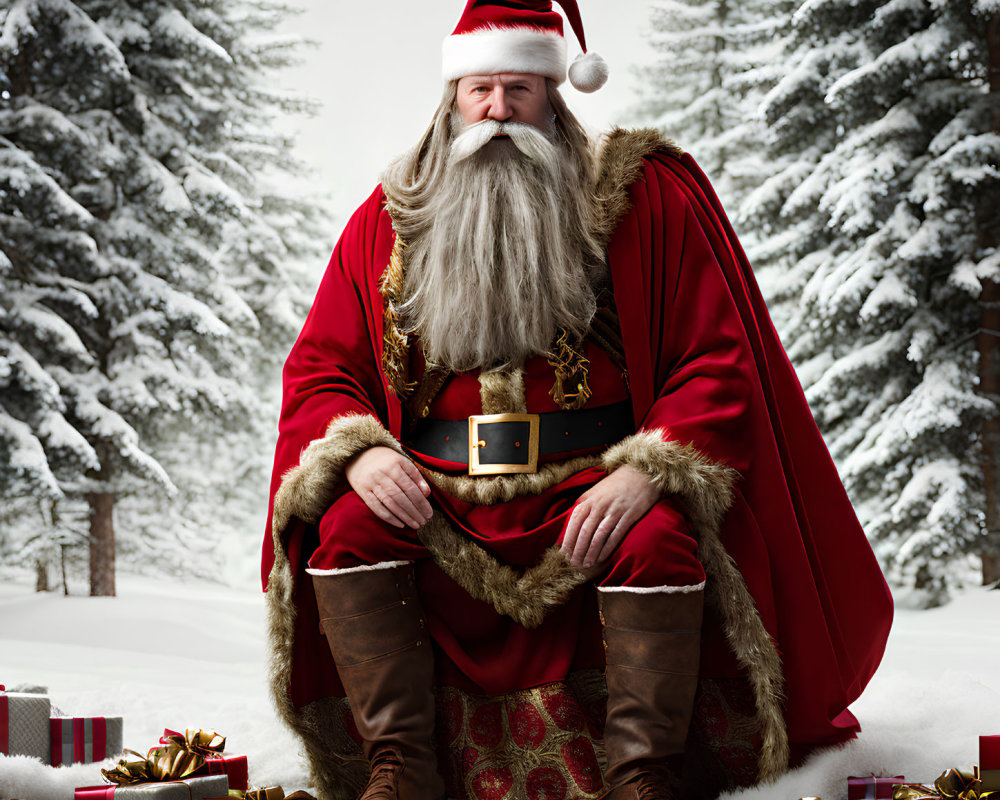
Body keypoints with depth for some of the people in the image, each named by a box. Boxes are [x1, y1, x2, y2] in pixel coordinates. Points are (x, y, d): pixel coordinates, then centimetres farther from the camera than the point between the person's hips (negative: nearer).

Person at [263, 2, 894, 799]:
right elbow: (319, 370, 11)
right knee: (349, 524, -24)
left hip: (591, 494, -2)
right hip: (438, 505, 3)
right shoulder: (388, 220, 10)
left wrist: (646, 470, -18)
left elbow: (717, 361, -1)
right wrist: (358, 452, -12)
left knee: (657, 538, -33)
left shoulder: (648, 196, 3)